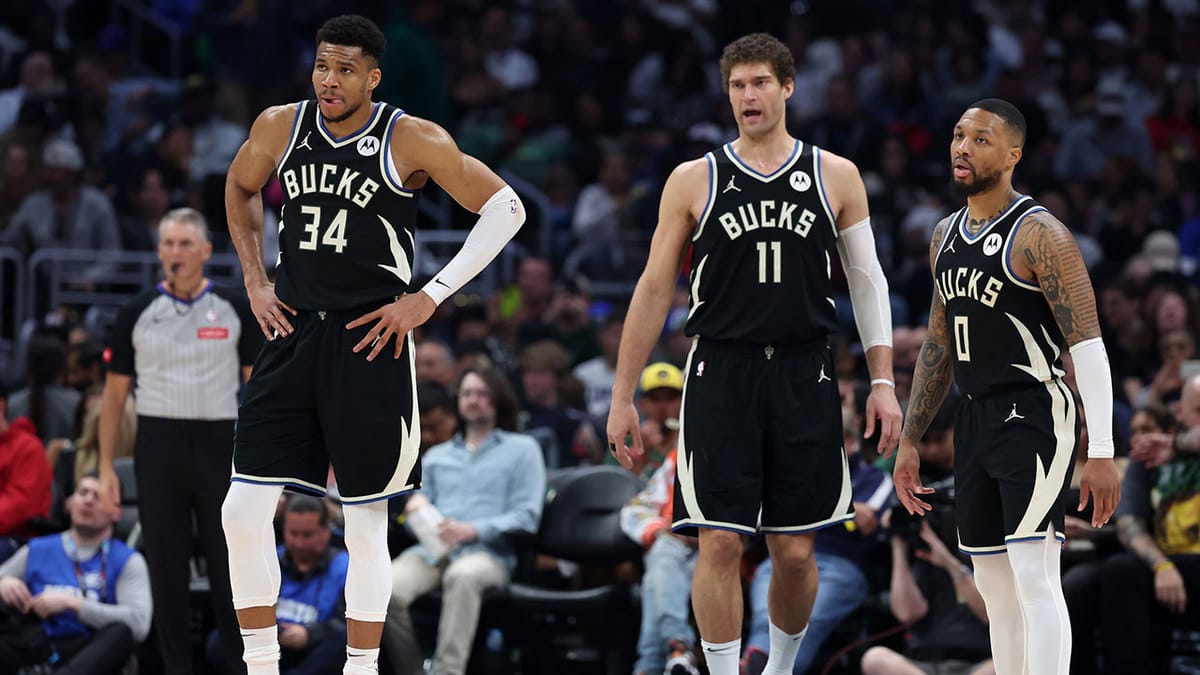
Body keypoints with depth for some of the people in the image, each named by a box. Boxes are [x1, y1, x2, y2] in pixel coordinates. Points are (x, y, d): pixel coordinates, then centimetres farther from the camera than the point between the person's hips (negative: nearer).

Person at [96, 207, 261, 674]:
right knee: (166, 568, 3)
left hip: (220, 444, -1)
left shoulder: (234, 309, 2)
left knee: (229, 565, -1)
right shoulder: (138, 312, 4)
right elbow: (114, 393, 8)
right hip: (158, 446, 1)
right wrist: (106, 467, 2)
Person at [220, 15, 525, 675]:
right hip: (292, 331, 4)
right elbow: (240, 187, 24)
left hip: (370, 343, -4)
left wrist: (429, 297, -9)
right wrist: (254, 280, 13)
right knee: (243, 510, -2)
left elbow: (505, 207, -5)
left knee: (365, 524, 1)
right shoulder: (280, 126, 3)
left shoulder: (411, 140, -9)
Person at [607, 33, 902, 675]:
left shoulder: (835, 177, 7)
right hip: (721, 375, -1)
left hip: (805, 378, 1)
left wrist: (883, 382, 1)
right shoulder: (693, 180, 4)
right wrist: (622, 397, 3)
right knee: (720, 544, -8)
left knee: (795, 551, 4)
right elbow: (654, 290, 6)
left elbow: (867, 281, 10)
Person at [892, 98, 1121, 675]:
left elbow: (1088, 346, -16)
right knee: (995, 586, 11)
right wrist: (909, 442, 19)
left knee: (1034, 578, -15)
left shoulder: (1040, 236, -13)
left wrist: (1101, 452, -22)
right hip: (975, 420, 8)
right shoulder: (946, 237, 12)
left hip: (1033, 416, -8)